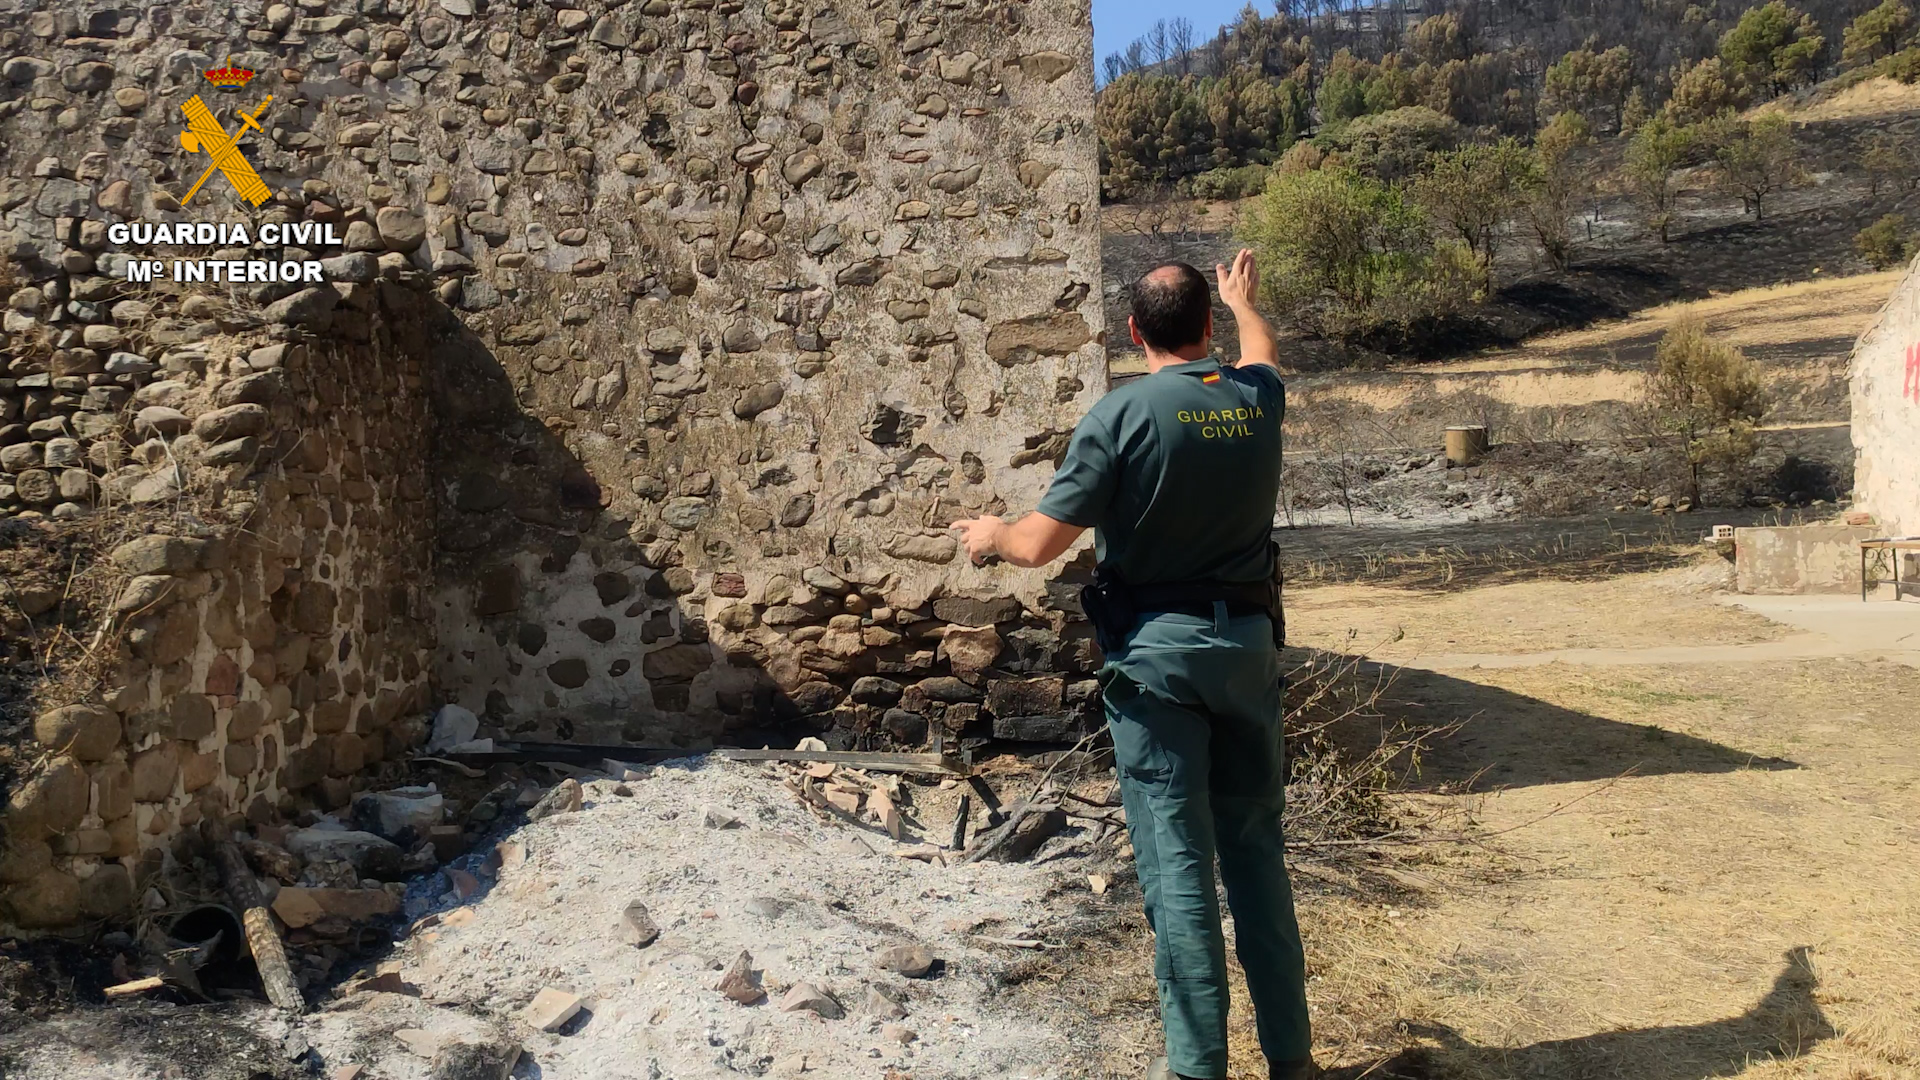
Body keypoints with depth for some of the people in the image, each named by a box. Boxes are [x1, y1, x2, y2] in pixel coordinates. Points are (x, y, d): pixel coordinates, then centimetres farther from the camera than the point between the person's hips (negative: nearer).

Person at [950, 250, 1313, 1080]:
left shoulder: (1123, 413, -14)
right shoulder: (1256, 398, 1)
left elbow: (1039, 544, -13)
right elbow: (1262, 355, 29)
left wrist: (990, 535, 9)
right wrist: (1244, 299, 49)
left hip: (1155, 652, -4)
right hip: (1246, 644, 5)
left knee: (1178, 859, 1)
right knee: (1256, 847, 14)